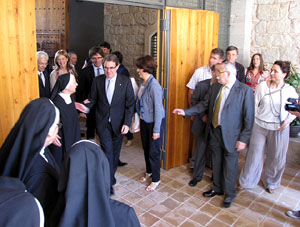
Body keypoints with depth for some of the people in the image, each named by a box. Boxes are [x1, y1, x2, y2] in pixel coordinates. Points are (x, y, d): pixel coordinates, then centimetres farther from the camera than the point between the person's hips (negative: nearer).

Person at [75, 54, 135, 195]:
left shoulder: (125, 81, -4)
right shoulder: (97, 81, 0)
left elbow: (130, 103, -4)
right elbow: (93, 99, 7)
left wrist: (127, 123, -10)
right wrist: (86, 106, -17)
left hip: (118, 123, 1)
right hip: (103, 123, 0)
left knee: (115, 151, 13)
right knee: (107, 151, -6)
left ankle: (110, 177, 34)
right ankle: (109, 183, 3)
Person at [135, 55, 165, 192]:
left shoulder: (154, 86, -25)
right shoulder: (142, 81, -1)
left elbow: (158, 109, -22)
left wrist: (156, 130, -18)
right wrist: (138, 117, 10)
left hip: (154, 122, -8)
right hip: (144, 120, 8)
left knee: (153, 151, 6)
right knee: (146, 148, 21)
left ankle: (156, 179, 25)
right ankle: (149, 172, 43)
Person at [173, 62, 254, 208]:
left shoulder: (245, 90, -14)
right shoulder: (215, 87, 3)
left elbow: (249, 117, -13)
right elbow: (204, 105, 9)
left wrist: (243, 139, -13)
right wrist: (186, 112, 1)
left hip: (231, 135, -5)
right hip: (214, 131, 5)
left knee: (230, 166, 10)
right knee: (216, 163, 20)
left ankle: (229, 194, 33)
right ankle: (217, 188, 42)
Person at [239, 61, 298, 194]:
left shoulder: (290, 90, -3)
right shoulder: (262, 86, -5)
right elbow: (255, 105, -1)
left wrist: (289, 119, -8)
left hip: (279, 129, 1)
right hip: (259, 127, -1)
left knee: (276, 158, 13)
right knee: (254, 154, 7)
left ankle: (271, 183, 38)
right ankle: (246, 182, 27)